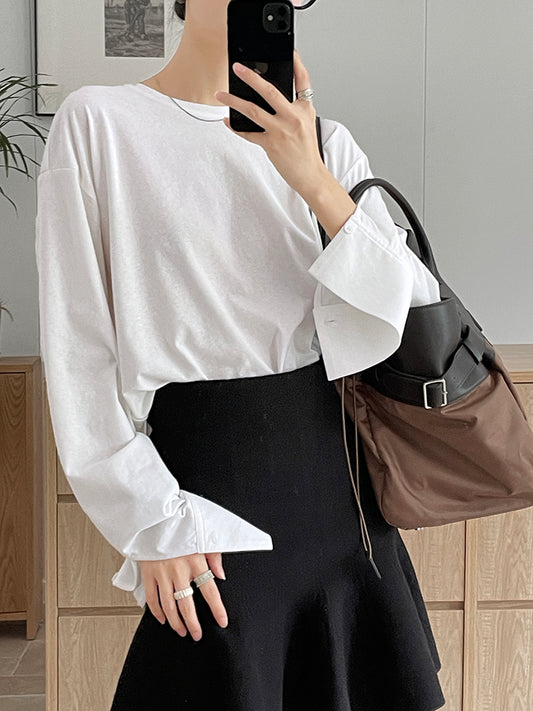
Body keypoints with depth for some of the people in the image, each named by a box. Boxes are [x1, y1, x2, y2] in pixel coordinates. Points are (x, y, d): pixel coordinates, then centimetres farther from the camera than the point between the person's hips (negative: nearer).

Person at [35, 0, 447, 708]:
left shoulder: (325, 144, 8)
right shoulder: (99, 121, -3)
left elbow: (418, 317, -3)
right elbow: (80, 348, -6)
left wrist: (315, 181, -15)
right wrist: (154, 518, -10)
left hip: (336, 464, 5)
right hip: (211, 465, -4)